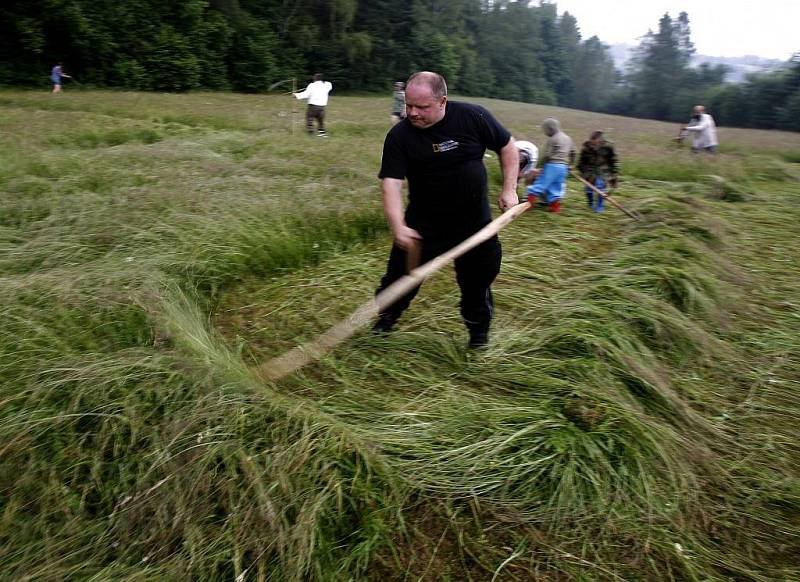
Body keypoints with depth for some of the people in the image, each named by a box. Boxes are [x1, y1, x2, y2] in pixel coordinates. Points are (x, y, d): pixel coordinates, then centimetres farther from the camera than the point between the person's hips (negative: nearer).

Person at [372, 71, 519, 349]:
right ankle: (385, 321, 30)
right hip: (422, 223, 0)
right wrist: (398, 227, -37)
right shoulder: (399, 136, -16)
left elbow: (507, 146, 2)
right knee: (401, 275, 3)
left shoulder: (473, 117, -13)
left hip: (474, 221, 1)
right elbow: (391, 183, -23)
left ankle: (478, 330, 36)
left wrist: (509, 188, -6)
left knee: (478, 278, 12)